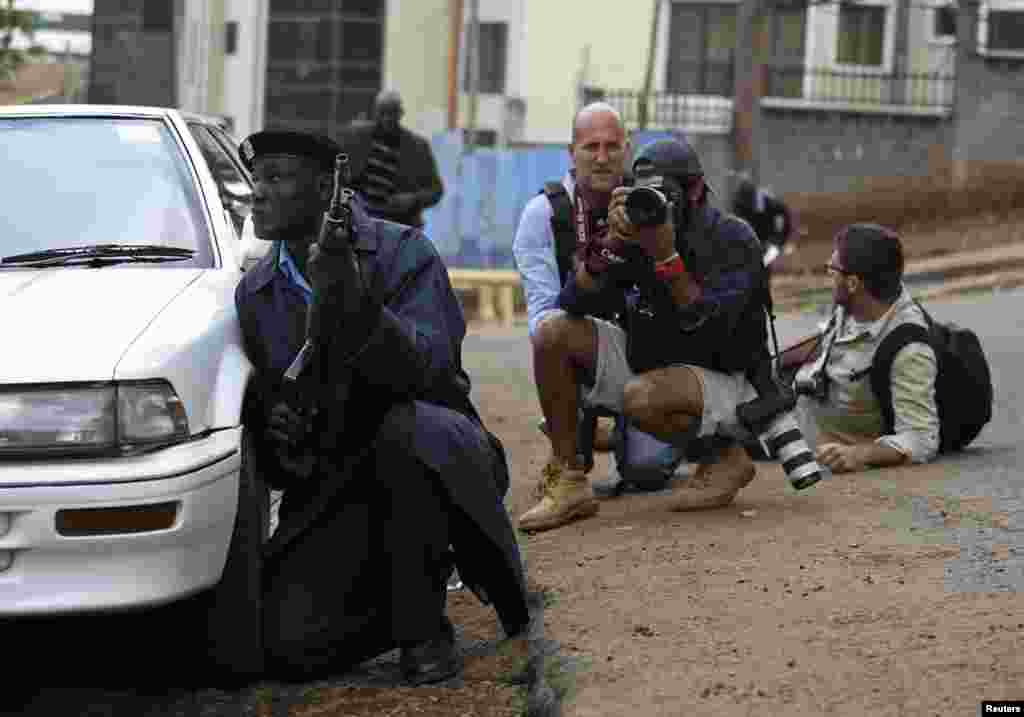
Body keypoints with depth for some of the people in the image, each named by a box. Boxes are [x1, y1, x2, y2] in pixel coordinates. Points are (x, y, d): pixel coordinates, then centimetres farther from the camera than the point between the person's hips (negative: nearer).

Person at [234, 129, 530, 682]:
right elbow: (259, 406, 11)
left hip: (434, 453, -3)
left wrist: (357, 305, -37)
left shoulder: (401, 251, -8)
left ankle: (424, 630, -18)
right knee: (291, 646, -19)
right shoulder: (254, 294, 6)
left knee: (405, 428, -40)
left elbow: (430, 367, -23)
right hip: (333, 486, 3)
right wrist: (272, 428, -13)